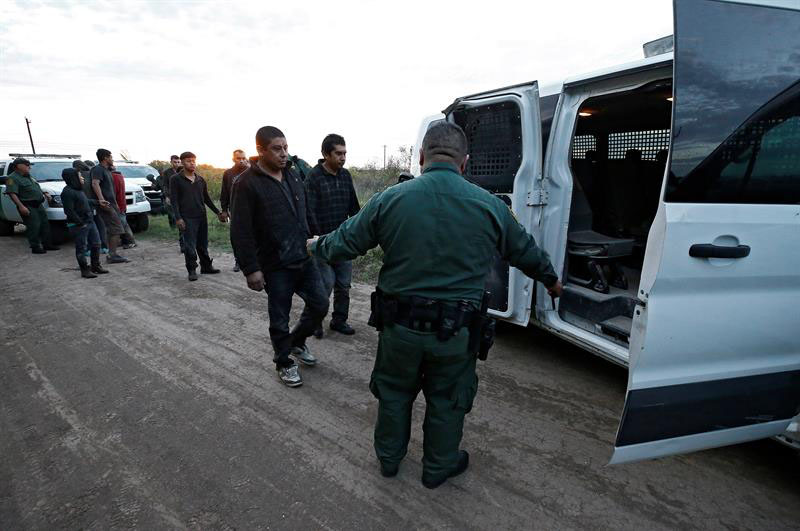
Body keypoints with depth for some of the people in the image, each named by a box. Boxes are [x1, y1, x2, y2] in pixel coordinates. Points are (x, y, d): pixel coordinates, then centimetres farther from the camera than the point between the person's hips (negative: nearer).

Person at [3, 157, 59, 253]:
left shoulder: (29, 176, 17)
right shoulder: (13, 178, -11)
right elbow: (12, 193, -21)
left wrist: (44, 194, 20)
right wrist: (21, 206, -29)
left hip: (39, 205, 9)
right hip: (28, 207, -9)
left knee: (45, 224, 12)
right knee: (34, 227, -9)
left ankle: (47, 244, 21)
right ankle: (35, 247, -3)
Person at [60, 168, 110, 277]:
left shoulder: (79, 189, 12)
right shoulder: (67, 192, -17)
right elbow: (69, 211, -21)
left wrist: (98, 202, 34)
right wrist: (80, 223, -20)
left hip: (90, 222, 9)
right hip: (78, 226, -9)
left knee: (96, 244, 14)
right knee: (81, 248, 0)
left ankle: (96, 266, 26)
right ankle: (85, 270, 8)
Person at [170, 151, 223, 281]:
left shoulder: (201, 180, 14)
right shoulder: (176, 179, 0)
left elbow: (207, 198, 20)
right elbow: (174, 200, -5)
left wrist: (217, 212, 14)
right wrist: (178, 218, -14)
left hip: (201, 216, 4)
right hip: (187, 218, -4)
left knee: (203, 244, 10)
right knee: (190, 246, -3)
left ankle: (206, 266, 20)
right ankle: (192, 270, 5)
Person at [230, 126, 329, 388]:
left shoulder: (293, 175, 8)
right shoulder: (247, 183, -12)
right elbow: (240, 231, -15)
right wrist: (251, 269, -18)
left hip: (305, 258, 6)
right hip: (275, 266, -6)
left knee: (320, 305, 10)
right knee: (280, 319, 7)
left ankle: (297, 342, 37)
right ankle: (284, 363, 30)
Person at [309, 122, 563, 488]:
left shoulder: (389, 200, -9)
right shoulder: (490, 206, -6)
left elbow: (344, 243, -1)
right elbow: (526, 252, 8)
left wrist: (316, 246, 22)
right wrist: (551, 281, 28)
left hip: (399, 326, 1)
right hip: (455, 333, 0)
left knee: (394, 391, 24)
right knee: (446, 399, 22)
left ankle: (389, 458, 45)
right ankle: (438, 466, 43)